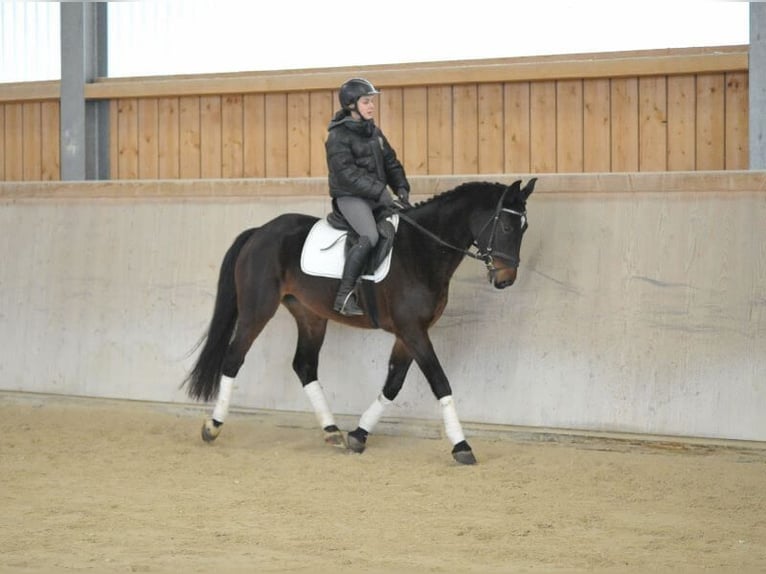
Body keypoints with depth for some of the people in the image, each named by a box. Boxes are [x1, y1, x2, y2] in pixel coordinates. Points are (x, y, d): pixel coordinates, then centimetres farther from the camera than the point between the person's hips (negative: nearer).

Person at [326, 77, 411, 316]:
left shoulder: (374, 131, 14)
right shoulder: (338, 136, -10)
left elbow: (390, 162, 17)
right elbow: (347, 174, -19)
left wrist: (401, 187, 0)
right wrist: (379, 191, -24)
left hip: (377, 196, 8)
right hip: (350, 197, -8)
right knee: (370, 237, -29)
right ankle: (344, 296, -26)